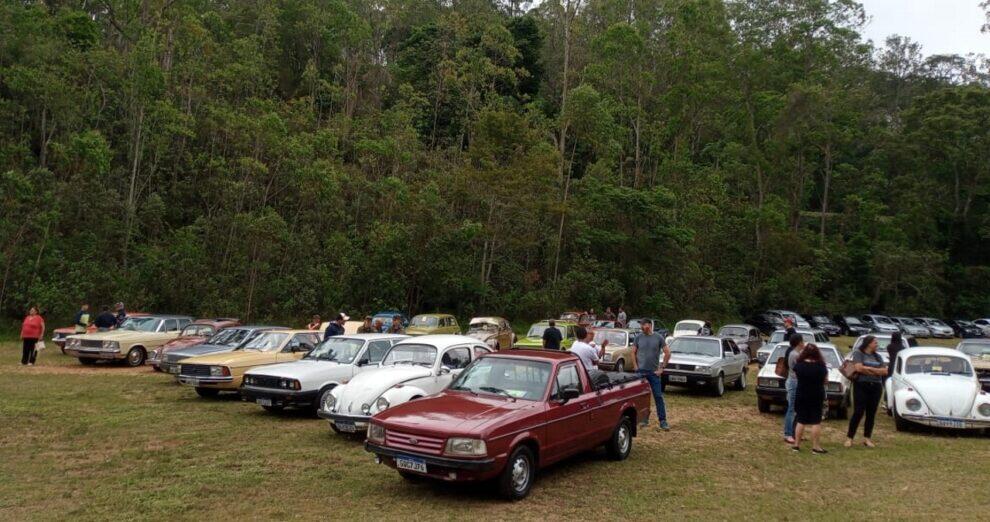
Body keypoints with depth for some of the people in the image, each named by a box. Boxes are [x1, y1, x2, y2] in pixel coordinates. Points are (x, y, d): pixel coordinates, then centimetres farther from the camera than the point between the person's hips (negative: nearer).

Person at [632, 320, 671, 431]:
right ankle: (644, 419, 18)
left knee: (658, 396, -2)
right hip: (641, 372, 2)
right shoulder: (639, 338, 3)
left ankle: (663, 421, 1)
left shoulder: (658, 338, -2)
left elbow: (667, 353, 1)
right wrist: (635, 366, 1)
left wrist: (662, 368, -3)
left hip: (654, 372, -2)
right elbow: (633, 352, 10)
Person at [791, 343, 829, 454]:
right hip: (817, 397, -2)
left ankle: (796, 444, 15)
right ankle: (816, 447, 8)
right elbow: (825, 380, 0)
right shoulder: (821, 366, -12)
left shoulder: (798, 365, -10)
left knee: (800, 421, 11)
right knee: (816, 422, 6)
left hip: (801, 396, 2)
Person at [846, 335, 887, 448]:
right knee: (858, 412, -8)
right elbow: (859, 368, -14)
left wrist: (869, 368, -8)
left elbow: (885, 371, 6)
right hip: (861, 385, -5)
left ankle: (867, 438, 12)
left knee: (871, 413, 5)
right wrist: (876, 371, -3)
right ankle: (849, 437, -2)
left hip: (876, 387, 5)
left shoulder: (877, 356, 16)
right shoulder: (858, 353, 0)